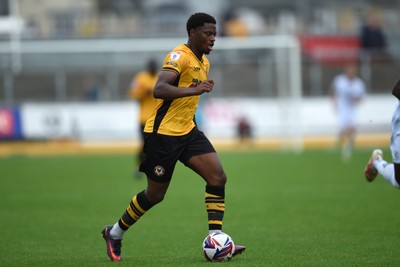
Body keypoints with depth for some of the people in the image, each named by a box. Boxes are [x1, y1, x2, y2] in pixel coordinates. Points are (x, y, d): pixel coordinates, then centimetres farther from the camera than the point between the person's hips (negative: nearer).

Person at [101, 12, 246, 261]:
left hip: (188, 131, 8)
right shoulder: (179, 56, -17)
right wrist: (194, 90, -41)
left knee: (218, 177, -9)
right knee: (155, 194, 2)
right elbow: (159, 89, -32)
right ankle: (114, 233, 24)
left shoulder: (204, 62, 12)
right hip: (163, 132, -8)